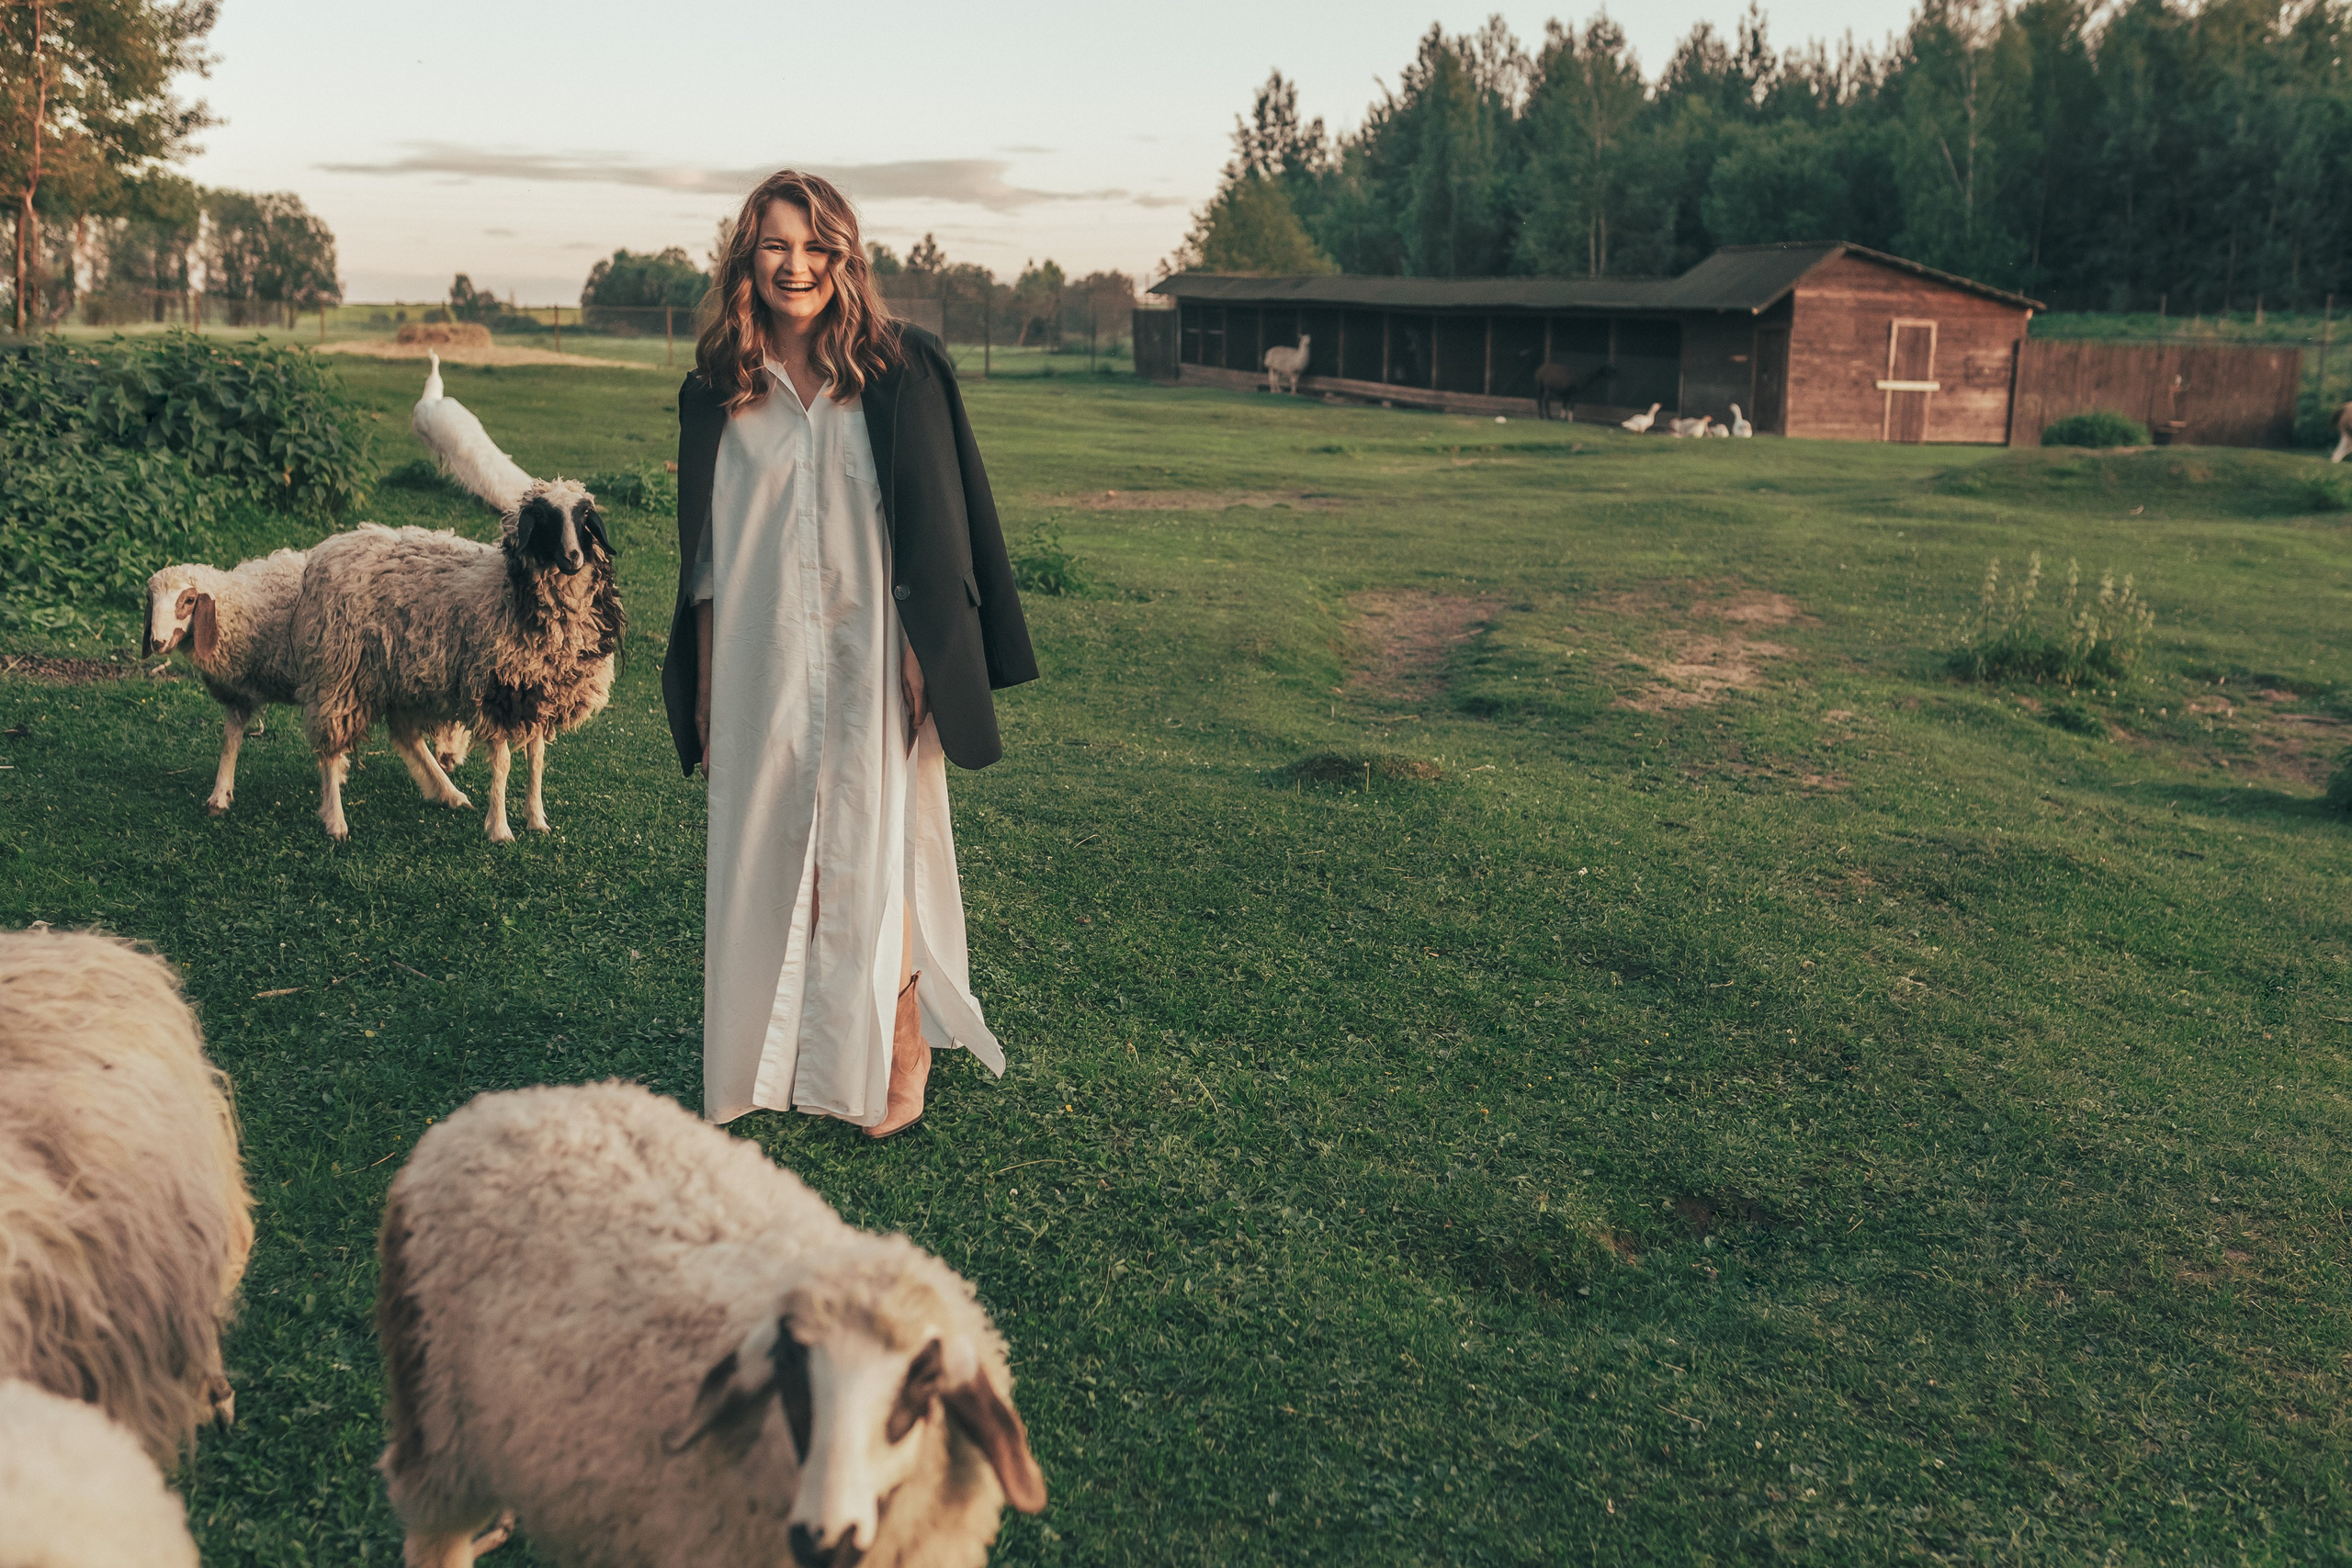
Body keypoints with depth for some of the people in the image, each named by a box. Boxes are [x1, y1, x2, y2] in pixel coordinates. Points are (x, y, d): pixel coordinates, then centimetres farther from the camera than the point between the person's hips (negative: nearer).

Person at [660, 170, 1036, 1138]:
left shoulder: (900, 372, -3)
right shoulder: (718, 391, 7)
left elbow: (933, 529, -3)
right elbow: (707, 550, 10)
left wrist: (924, 662, -8)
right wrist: (704, 686, 9)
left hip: (869, 655, -3)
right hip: (762, 663, 3)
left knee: (871, 856, -2)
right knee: (764, 856, 6)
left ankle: (898, 1048, 15)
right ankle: (774, 1055, 20)